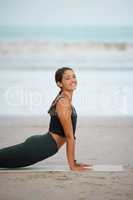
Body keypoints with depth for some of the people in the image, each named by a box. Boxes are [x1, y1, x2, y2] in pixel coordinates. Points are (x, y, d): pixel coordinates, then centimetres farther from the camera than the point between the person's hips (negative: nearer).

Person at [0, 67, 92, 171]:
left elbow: (72, 136, 17)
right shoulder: (63, 103, -17)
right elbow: (69, 137, -16)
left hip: (39, 143, 9)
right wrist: (72, 166, -13)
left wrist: (74, 162, 16)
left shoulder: (67, 100, 13)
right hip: (38, 148, -9)